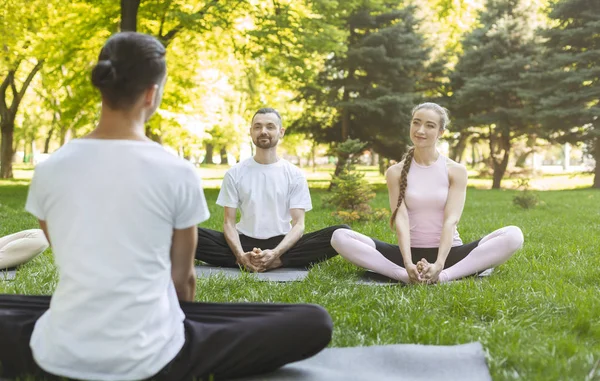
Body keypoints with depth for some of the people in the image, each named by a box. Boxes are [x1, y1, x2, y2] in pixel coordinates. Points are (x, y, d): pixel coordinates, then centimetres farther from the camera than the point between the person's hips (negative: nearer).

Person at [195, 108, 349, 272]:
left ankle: (275, 261, -31)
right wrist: (241, 255, -22)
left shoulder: (295, 174, 2)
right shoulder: (234, 173, 4)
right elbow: (229, 222, 0)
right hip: (245, 241, 0)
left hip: (282, 243, 0)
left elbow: (298, 224, -5)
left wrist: (275, 253, -25)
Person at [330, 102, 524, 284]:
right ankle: (406, 276, -35)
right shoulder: (395, 172, 1)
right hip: (409, 252, 0)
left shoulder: (456, 171, -1)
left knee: (513, 235, -25)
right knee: (340, 237, -22)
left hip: (448, 252, 0)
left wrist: (439, 264, -28)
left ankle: (443, 276, -35)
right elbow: (401, 219, -11)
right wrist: (408, 264, -27)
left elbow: (451, 220, -11)